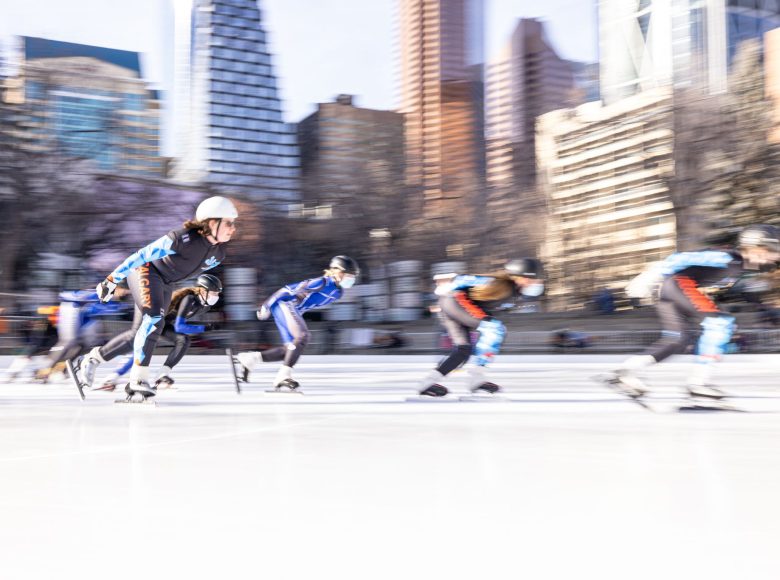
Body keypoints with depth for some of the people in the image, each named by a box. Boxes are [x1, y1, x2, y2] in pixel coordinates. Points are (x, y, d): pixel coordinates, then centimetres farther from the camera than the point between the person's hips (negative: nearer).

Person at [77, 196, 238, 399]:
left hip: (165, 284, 8)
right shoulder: (183, 238, -32)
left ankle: (93, 358, 26)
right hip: (145, 271, -8)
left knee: (140, 334, 7)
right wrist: (112, 279, -22)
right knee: (154, 320, -29)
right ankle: (139, 378, -26)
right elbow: (142, 255, -26)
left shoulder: (218, 254, -9)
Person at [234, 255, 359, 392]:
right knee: (302, 336, -27)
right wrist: (267, 306, -15)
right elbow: (289, 290, -17)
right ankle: (283, 375, -30)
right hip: (285, 304, -10)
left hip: (294, 310, 10)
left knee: (292, 349, 1)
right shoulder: (324, 282, -18)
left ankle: (249, 359, 6)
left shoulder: (337, 292, 12)